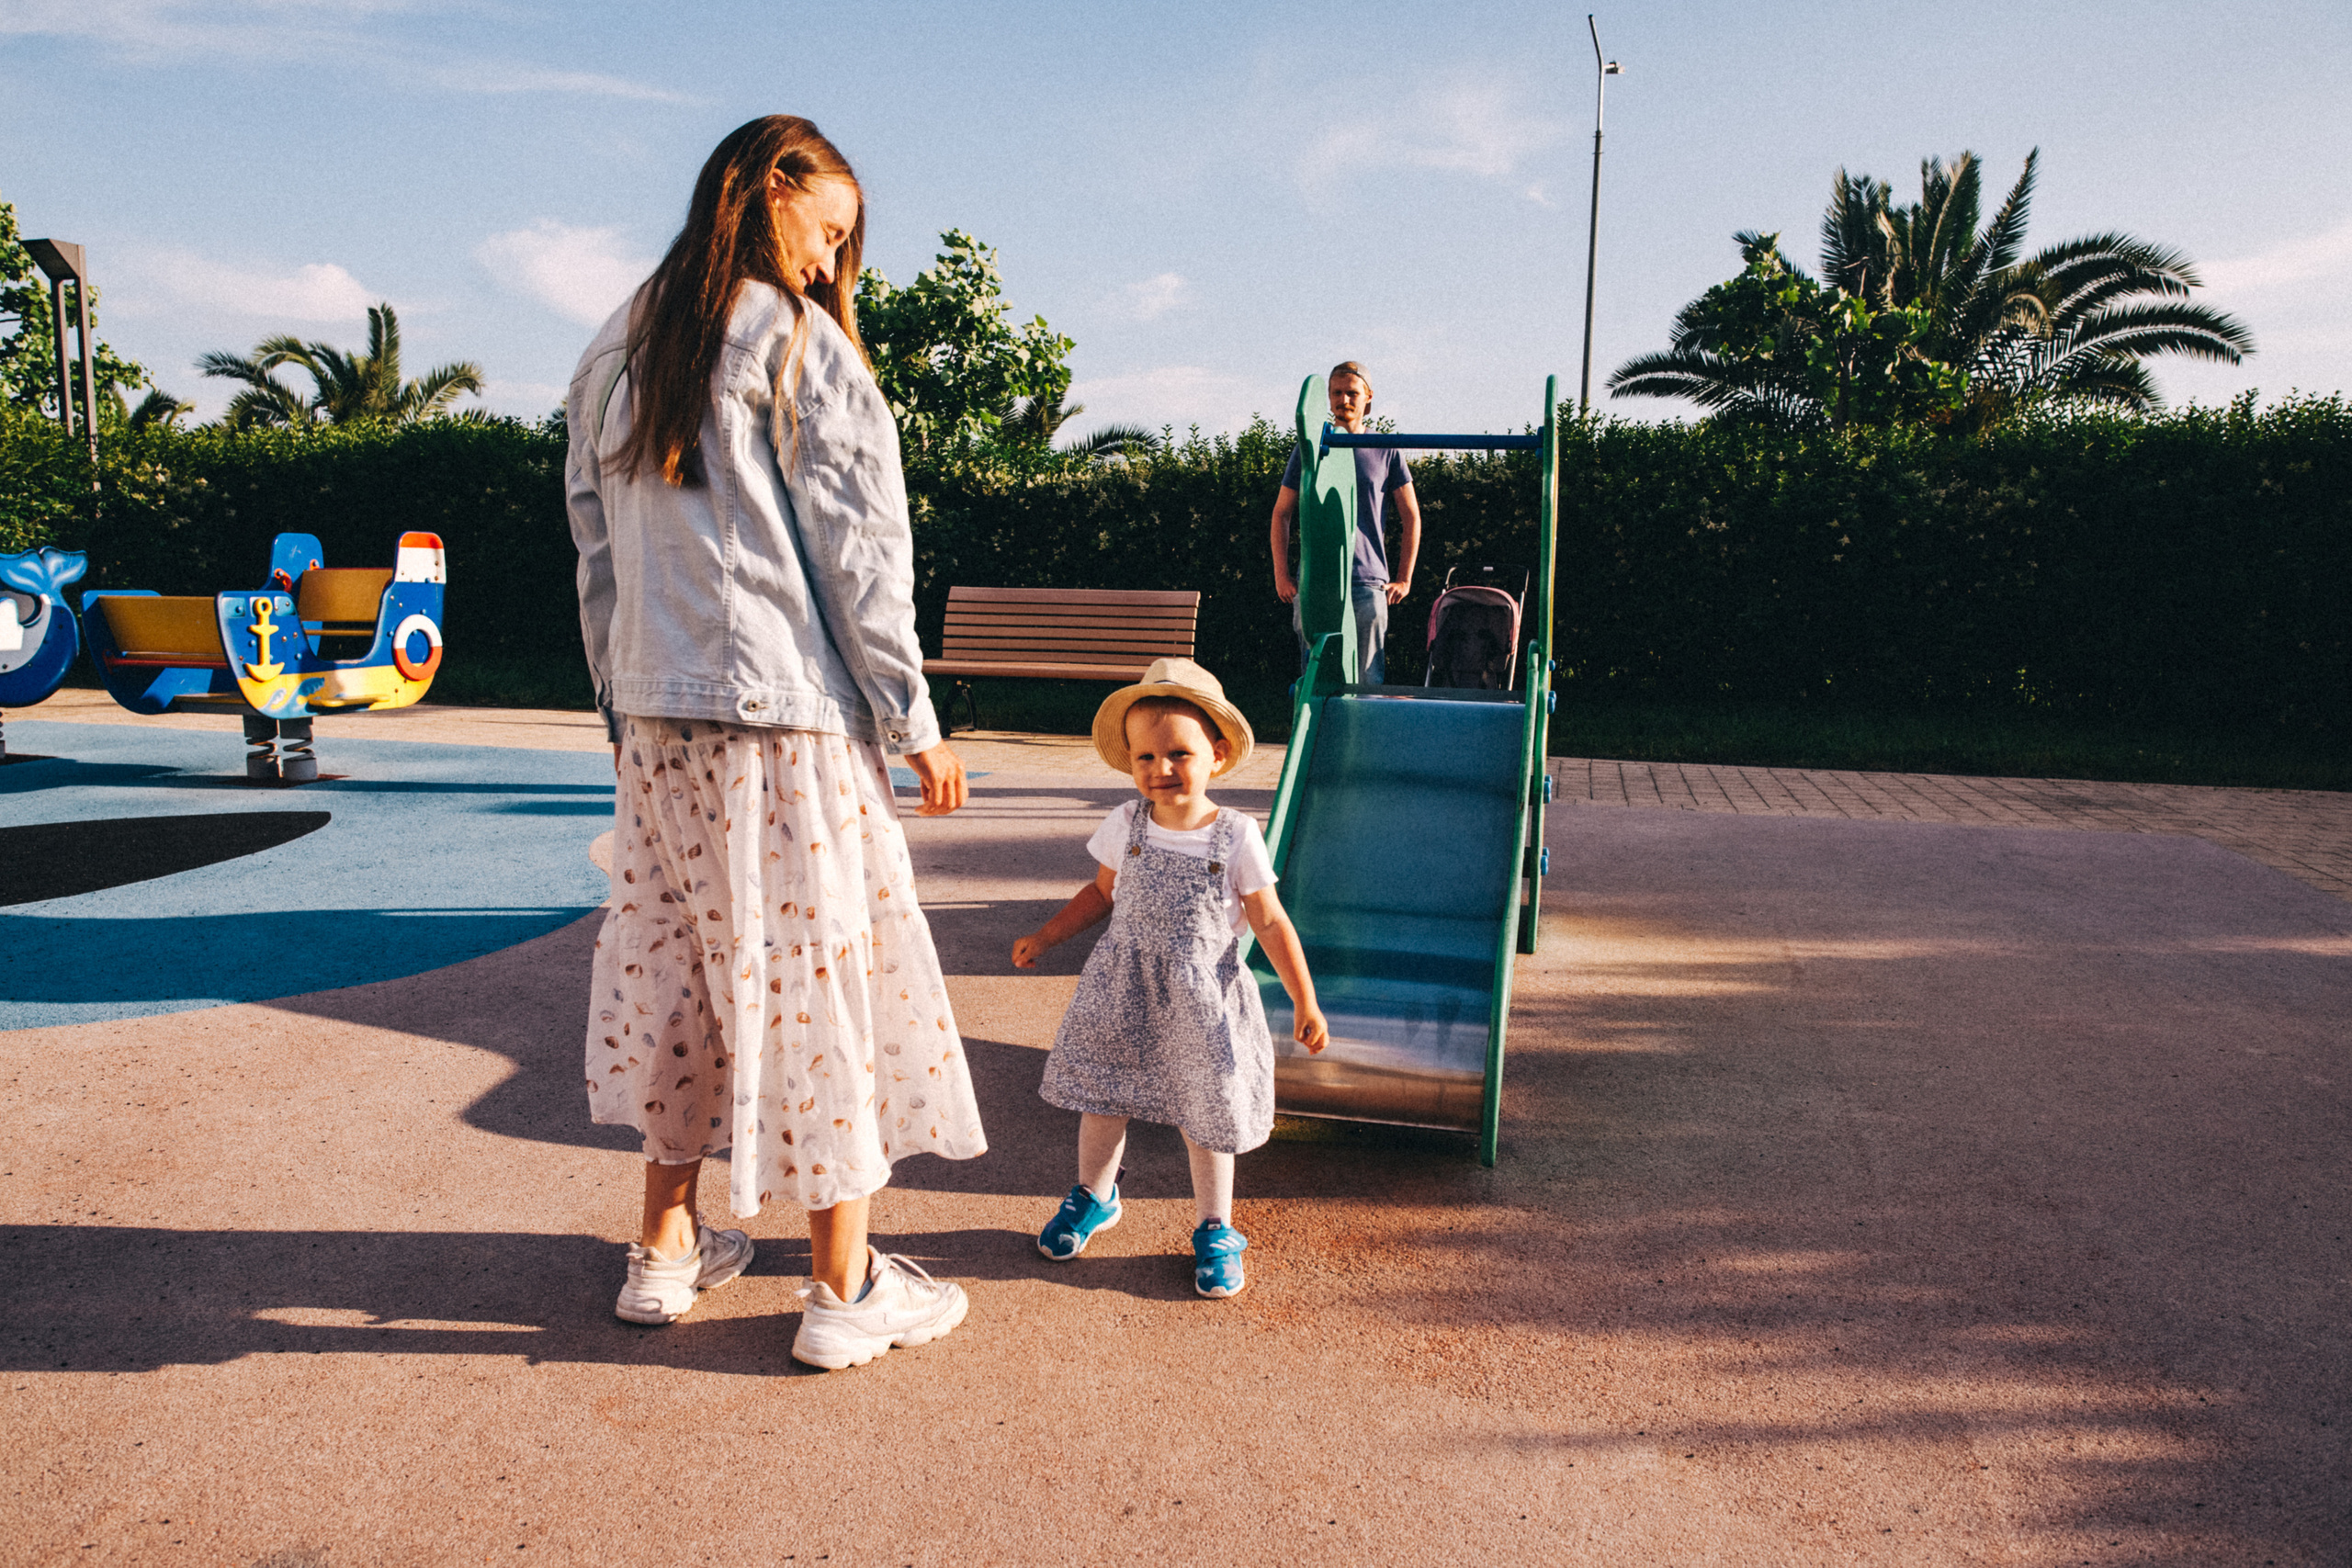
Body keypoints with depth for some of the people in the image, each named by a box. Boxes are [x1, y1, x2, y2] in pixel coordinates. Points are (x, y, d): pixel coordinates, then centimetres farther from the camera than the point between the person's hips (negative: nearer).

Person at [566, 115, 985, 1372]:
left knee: (681, 962, 16)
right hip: (784, 715, -6)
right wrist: (914, 721, -5)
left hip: (656, 716, 7)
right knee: (819, 968, 1)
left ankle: (665, 1248, 26)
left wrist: (623, 705, 18)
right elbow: (858, 550, -9)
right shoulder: (796, 341, -6)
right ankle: (844, 1291, 10)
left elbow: (597, 547, 13)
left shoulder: (614, 352, 13)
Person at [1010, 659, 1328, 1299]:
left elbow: (1270, 922, -5)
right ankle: (1094, 1197, 39)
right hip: (1123, 992, 3)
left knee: (1206, 1113, 7)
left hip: (1202, 998, -2)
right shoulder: (1126, 825, -4)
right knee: (1101, 1096, 14)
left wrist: (1305, 1001, -6)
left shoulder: (1237, 836, -12)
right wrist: (1045, 936, 8)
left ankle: (1214, 1229, 27)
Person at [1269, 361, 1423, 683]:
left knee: (1368, 682, -1)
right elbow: (1282, 513, 13)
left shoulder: (1386, 452, 8)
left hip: (1368, 583, 0)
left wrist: (1404, 579, 6)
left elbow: (1411, 517, 12)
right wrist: (1281, 575, 5)